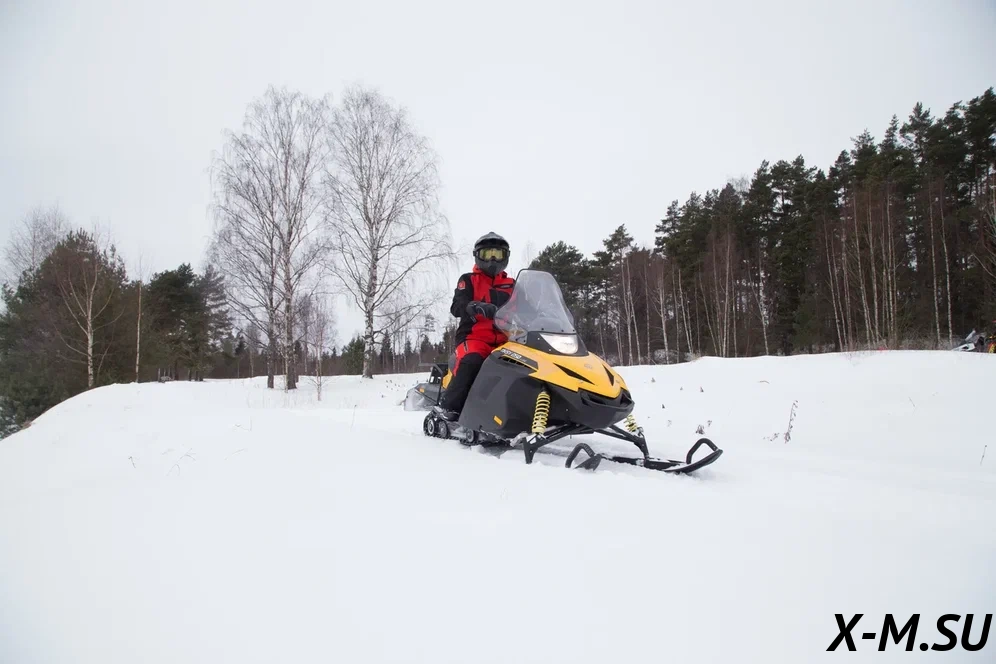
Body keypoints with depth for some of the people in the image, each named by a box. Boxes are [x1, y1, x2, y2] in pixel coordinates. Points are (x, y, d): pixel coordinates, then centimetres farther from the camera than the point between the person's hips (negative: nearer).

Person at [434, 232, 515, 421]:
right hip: (474, 336, -4)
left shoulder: (511, 285, 23)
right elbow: (456, 306, -5)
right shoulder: (468, 280, 11)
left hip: (504, 340, 4)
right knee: (472, 361, -36)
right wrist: (475, 307, -27)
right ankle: (449, 407, -35)